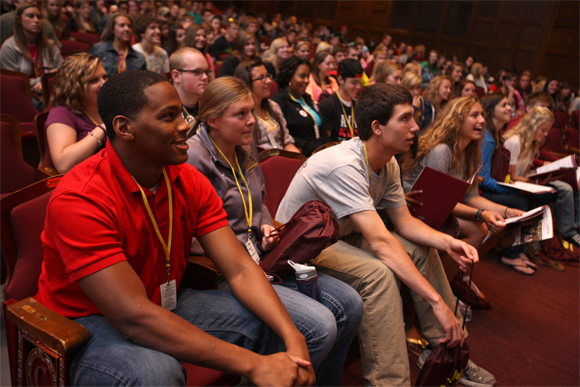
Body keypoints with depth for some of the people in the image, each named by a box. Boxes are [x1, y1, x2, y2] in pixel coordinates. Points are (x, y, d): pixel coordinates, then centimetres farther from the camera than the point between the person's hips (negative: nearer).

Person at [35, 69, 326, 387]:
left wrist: (293, 340, -25)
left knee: (316, 330, -4)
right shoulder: (79, 199, -25)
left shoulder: (190, 182, -5)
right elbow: (133, 317, -32)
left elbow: (240, 270, -9)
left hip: (167, 306, 6)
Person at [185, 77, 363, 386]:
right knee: (319, 323, -23)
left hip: (261, 256, 9)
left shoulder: (247, 149, 14)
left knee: (350, 304, -2)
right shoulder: (194, 158, -13)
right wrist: (254, 248, -15)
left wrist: (267, 227, 6)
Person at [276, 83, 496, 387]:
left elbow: (405, 223, 6)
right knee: (377, 273, -34)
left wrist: (447, 242, -14)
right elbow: (380, 242, -35)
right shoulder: (344, 165, -31)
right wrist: (437, 301, -34)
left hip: (341, 237, 9)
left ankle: (445, 350, 10)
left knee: (422, 248, 1)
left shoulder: (388, 164, -2)